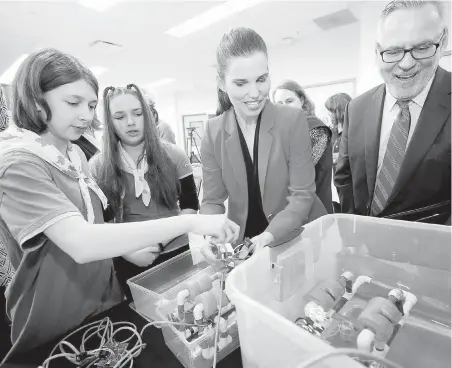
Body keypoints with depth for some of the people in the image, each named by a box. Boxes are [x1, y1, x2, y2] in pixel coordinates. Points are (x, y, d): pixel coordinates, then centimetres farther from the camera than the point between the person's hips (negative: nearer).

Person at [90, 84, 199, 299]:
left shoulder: (173, 155, -6)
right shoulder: (97, 167, -5)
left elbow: (190, 206, -3)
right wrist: (127, 250, -15)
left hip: (176, 251, 1)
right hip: (129, 261, 0)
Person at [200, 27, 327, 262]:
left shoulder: (293, 120, -11)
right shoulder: (213, 133, -5)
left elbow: (303, 195, -12)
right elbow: (212, 200, -3)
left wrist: (268, 236, -25)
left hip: (299, 238, -1)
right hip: (243, 244, 2)